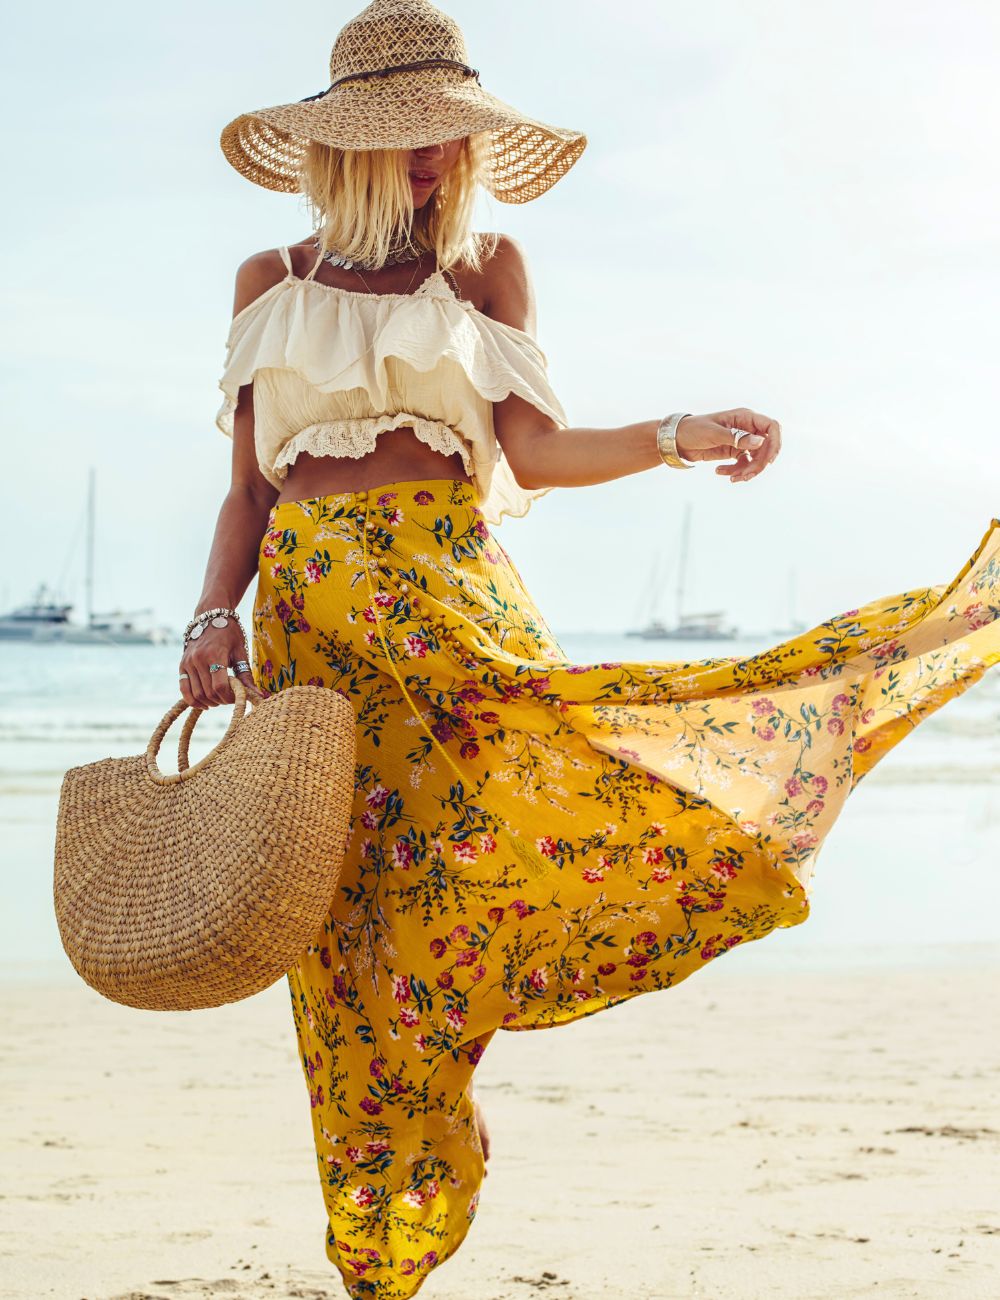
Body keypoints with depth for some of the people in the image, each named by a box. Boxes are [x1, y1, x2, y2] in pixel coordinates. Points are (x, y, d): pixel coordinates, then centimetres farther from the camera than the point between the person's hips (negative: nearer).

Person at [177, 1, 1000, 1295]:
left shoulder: (485, 266, 12)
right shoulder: (270, 282, 15)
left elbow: (533, 451, 1)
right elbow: (248, 487, 13)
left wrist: (679, 436, -13)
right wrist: (214, 615, -3)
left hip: (441, 591, 0)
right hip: (306, 609, 0)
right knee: (348, 914, -4)